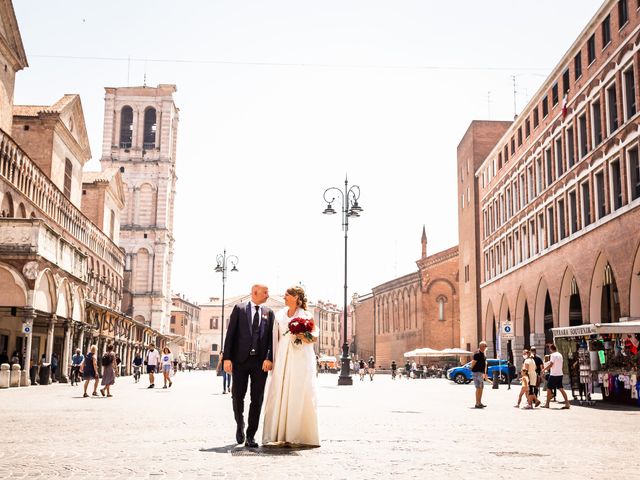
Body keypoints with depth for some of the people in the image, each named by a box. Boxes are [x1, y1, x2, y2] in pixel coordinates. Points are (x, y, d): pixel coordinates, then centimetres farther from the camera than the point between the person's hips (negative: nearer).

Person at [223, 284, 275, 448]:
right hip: (240, 359, -2)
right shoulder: (239, 309, 4)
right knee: (237, 396, 2)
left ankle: (250, 436, 7)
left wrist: (269, 358, -11)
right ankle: (240, 425, 30)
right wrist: (227, 358, -9)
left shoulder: (269, 313, 10)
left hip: (261, 361, 2)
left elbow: (272, 337, 4)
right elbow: (230, 334, -1)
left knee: (257, 399, 0)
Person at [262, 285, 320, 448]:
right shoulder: (280, 315, 13)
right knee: (280, 393, -2)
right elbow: (275, 338, 11)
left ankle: (300, 434, 4)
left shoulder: (306, 316, 4)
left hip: (301, 358, -3)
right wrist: (272, 358, 3)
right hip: (283, 358, 3)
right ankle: (279, 434, 1)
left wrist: (302, 335, -15)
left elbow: (314, 337, 4)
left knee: (300, 395, -3)